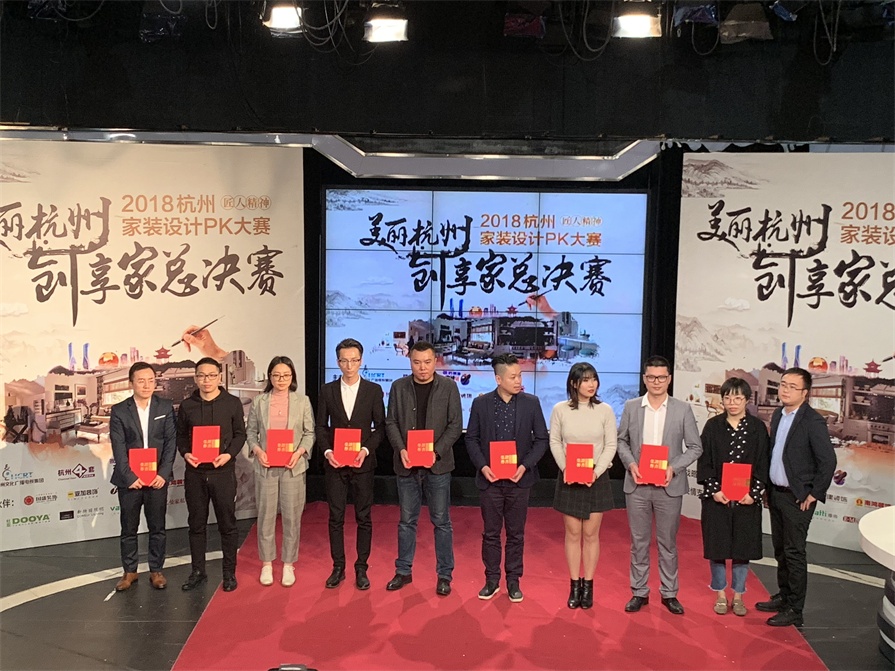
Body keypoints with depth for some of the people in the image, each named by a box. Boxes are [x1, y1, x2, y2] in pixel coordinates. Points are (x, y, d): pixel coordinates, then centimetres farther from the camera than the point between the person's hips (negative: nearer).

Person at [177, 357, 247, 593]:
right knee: (196, 523, 10)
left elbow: (240, 434, 2)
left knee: (227, 523, 3)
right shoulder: (187, 405, 7)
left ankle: (229, 573, 14)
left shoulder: (232, 403, 1)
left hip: (223, 471, -2)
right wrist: (185, 453, -8)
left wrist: (229, 454, -14)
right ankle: (198, 571, 21)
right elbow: (181, 436, 11)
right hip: (194, 472, 2)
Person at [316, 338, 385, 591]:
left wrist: (366, 450, -13)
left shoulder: (374, 390, 0)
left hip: (363, 463, -1)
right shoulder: (328, 390, 4)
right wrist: (327, 451, -10)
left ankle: (361, 568, 15)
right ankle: (338, 567, 17)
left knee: (364, 518, 5)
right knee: (336, 518, 6)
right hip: (334, 463, 1)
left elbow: (380, 426, 0)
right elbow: (321, 426, 6)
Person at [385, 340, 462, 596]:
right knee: (407, 520, 11)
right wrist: (401, 450, -11)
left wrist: (435, 451, -16)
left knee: (441, 521, 4)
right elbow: (391, 423, 4)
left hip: (438, 464, -2)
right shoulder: (399, 386, 4)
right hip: (406, 464, 2)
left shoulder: (448, 386, -2)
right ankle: (403, 571, 24)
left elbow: (455, 425, -4)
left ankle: (444, 575, 15)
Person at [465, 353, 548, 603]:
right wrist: (482, 466, -10)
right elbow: (471, 439, 3)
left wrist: (525, 465, -11)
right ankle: (492, 580, 21)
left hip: (519, 479, 0)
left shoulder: (531, 403, -2)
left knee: (516, 533, 9)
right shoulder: (481, 403, -2)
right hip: (490, 478, 0)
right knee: (491, 533, 9)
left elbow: (541, 439, 1)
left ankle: (513, 581, 21)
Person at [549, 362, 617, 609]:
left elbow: (611, 445, -2)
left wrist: (596, 471, -13)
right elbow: (554, 442, 2)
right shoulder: (560, 409, -3)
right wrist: (565, 468, -11)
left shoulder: (605, 410, -3)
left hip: (596, 478, 0)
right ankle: (574, 586, 15)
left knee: (591, 534, 5)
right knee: (573, 534, 6)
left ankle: (588, 586, 15)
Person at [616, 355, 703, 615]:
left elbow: (695, 447, 1)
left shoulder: (683, 409, -2)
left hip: (669, 486, -1)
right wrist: (630, 463, -9)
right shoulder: (631, 407, 2)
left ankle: (669, 593, 21)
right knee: (639, 541, 9)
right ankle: (639, 592, 20)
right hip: (637, 485, 1)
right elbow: (621, 441, 8)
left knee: (668, 542, 9)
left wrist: (674, 468, -13)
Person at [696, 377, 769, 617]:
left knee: (743, 548, 7)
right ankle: (721, 595, 20)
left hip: (747, 499, 0)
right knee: (717, 547, 5)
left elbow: (763, 464, 0)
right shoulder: (713, 426, 0)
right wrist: (714, 490, -11)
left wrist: (753, 493, -10)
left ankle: (738, 595, 21)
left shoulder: (757, 427, 1)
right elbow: (704, 461, -1)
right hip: (717, 497, 0)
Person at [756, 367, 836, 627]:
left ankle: (794, 610, 8)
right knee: (780, 550, 17)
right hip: (776, 493, 8)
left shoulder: (812, 421, -16)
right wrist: (767, 489, 12)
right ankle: (783, 597, 31)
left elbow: (828, 460, -17)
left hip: (797, 498, -7)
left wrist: (814, 494, -13)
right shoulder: (777, 416, 8)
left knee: (794, 552, -1)